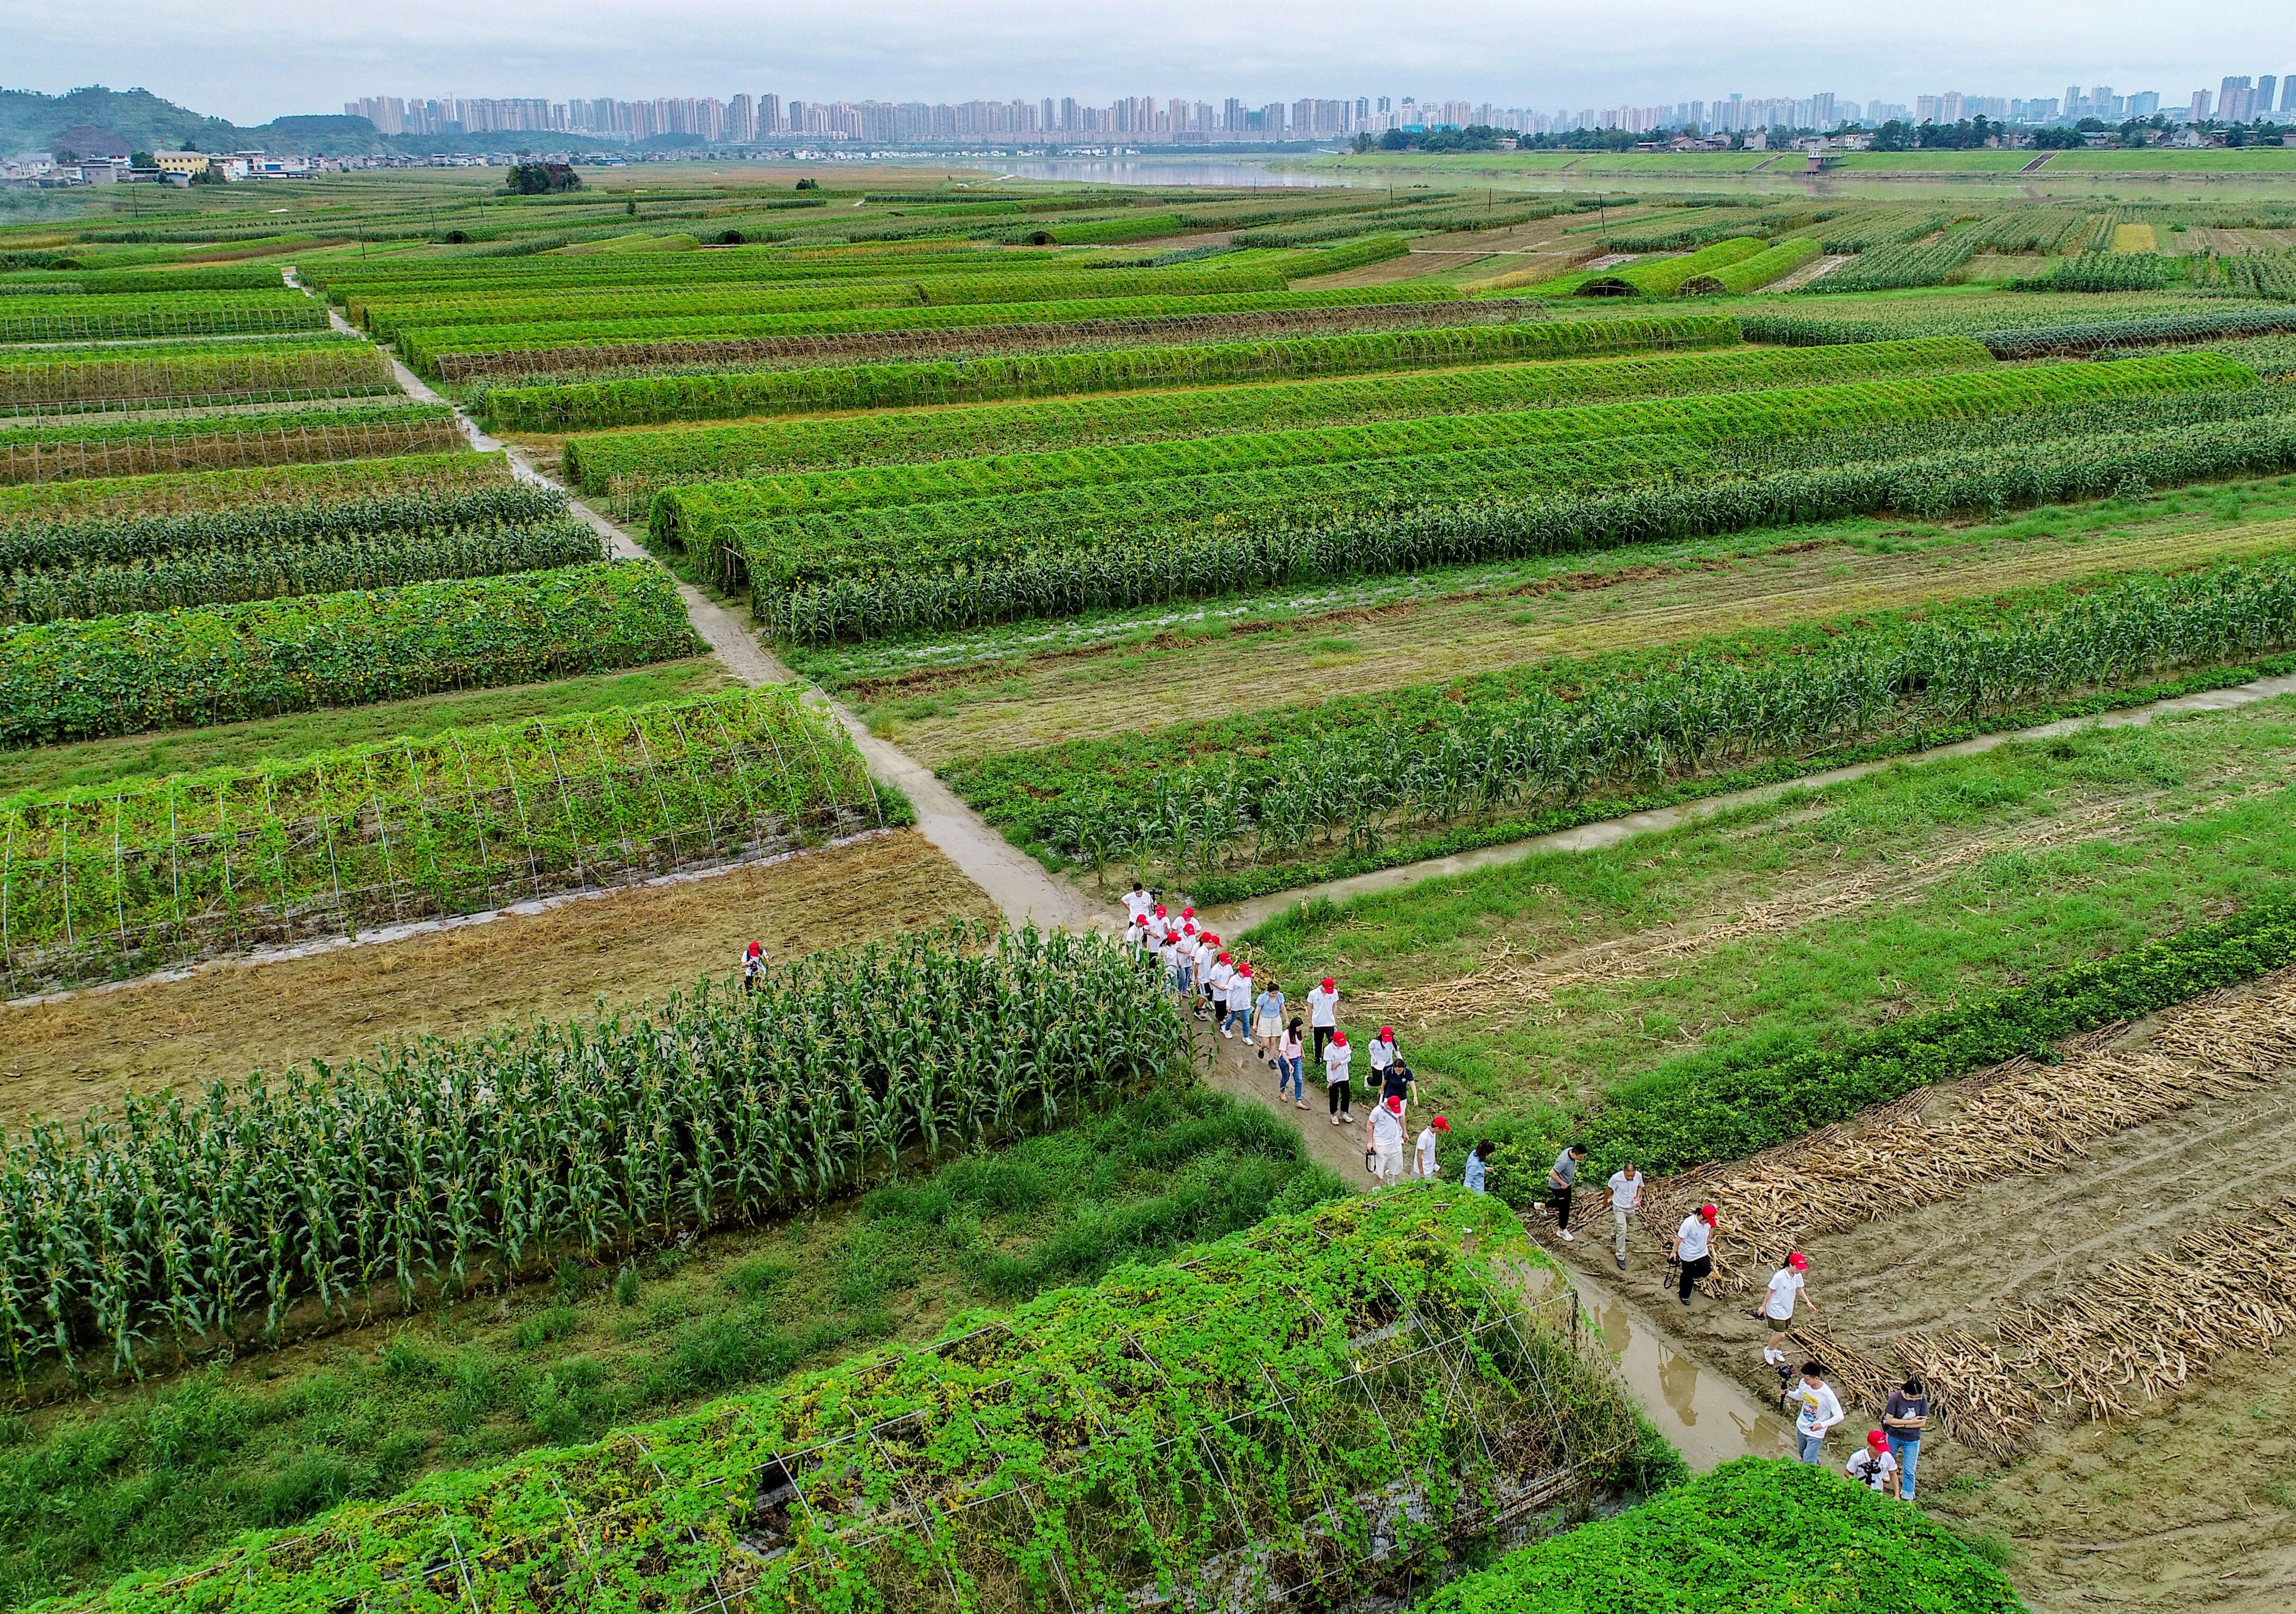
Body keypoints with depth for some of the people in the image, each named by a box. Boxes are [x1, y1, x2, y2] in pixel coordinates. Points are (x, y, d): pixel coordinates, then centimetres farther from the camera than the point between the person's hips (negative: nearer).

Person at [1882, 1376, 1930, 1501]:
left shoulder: (1923, 1399, -17)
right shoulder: (1895, 1398, -23)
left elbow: (1923, 1423, -14)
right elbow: (1890, 1420, -21)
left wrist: (1901, 1424, -20)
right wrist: (1911, 1422, -22)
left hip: (1912, 1440, 1)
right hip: (1894, 1437, -1)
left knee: (1909, 1471, 5)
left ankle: (1908, 1498, 18)